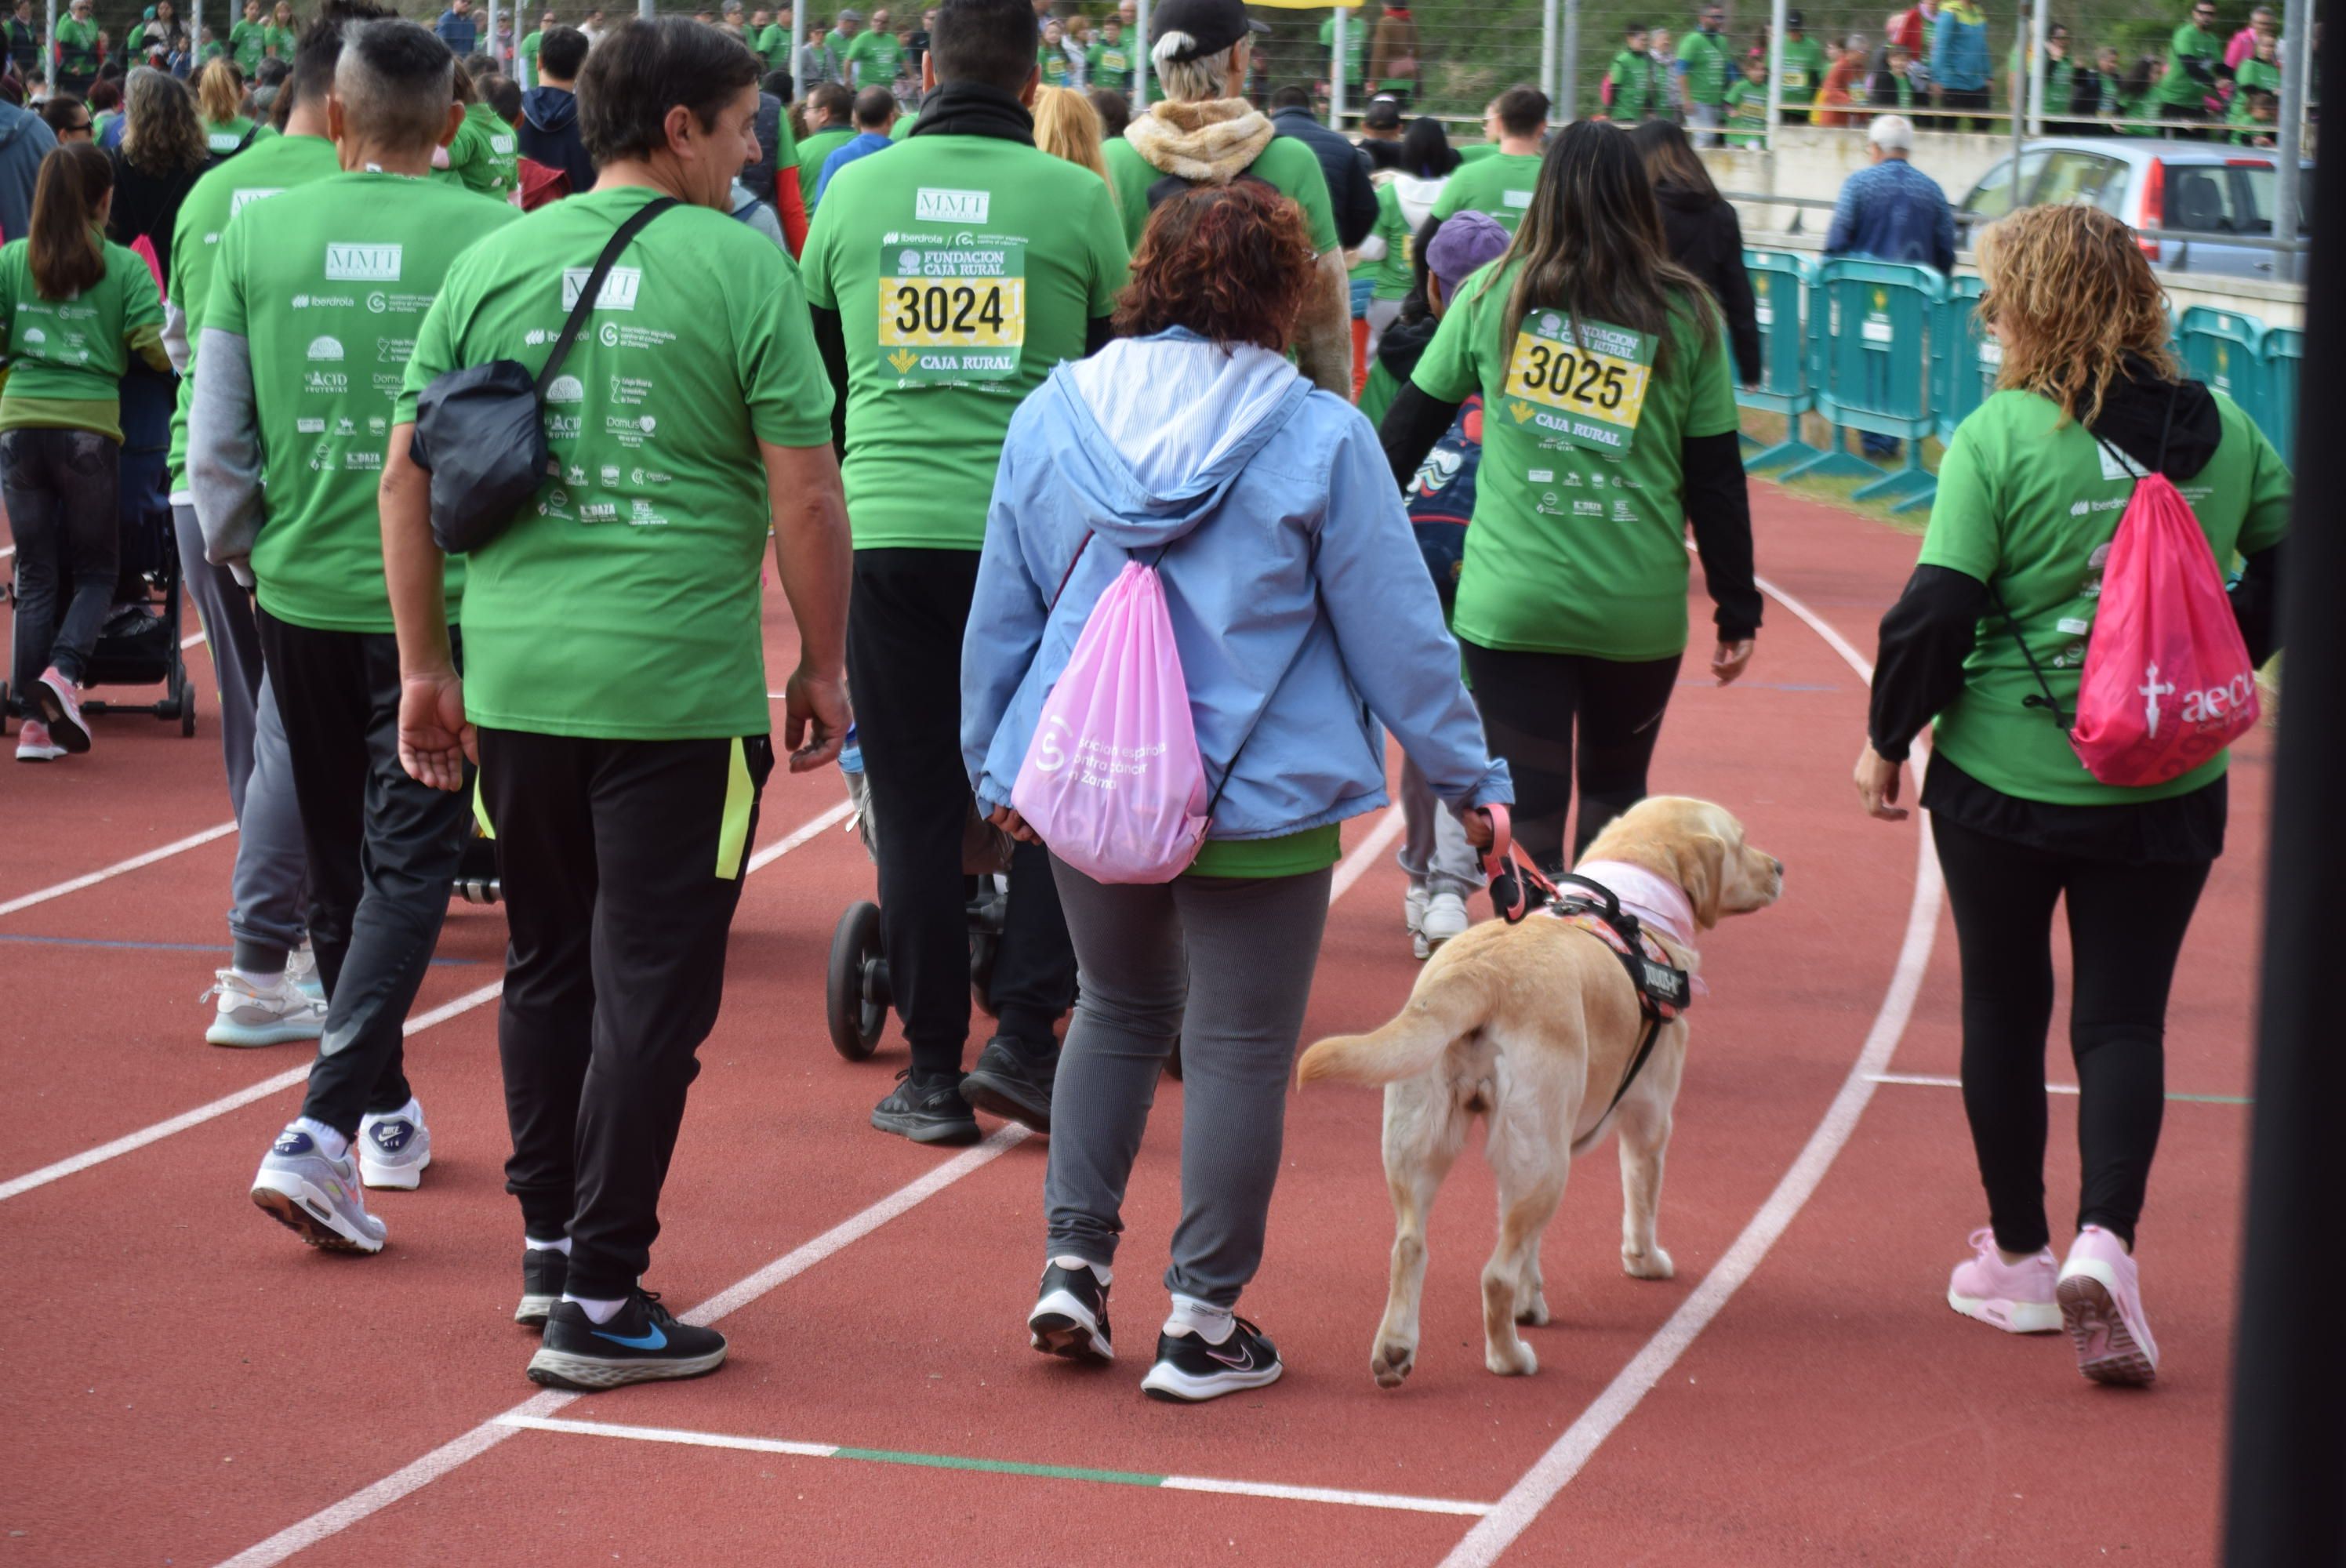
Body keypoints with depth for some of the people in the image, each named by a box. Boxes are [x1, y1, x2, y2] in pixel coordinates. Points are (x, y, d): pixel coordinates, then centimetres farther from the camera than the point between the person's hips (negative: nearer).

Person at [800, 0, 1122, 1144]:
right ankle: (1023, 1038, 3)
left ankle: (933, 1071, 9)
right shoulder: (1076, 199, -1)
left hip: (890, 529, 1)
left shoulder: (855, 192, 5)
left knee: (916, 805, 7)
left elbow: (814, 372, 17)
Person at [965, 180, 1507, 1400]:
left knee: (1119, 1010, 23)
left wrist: (994, 770, 21)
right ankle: (1201, 1323, 9)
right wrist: (1471, 783, 5)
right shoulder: (1322, 440, -10)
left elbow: (999, 619, 8)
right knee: (1238, 1048, 6)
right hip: (1261, 798, -4)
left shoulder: (1051, 419, 1)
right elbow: (1397, 635, -5)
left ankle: (1072, 1264, 16)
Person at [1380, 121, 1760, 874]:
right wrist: (1738, 612, 9)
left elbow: (1410, 423, 7)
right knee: (1616, 791, 22)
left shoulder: (1492, 295, 1)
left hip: (1509, 605, -1)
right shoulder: (1687, 317, 1)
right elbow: (1716, 478, 2)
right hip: (1641, 612, 1)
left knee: (1532, 810, 2)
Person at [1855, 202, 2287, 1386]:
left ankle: (2019, 1260, 23)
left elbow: (1940, 609, -13)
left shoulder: (2000, 437, -13)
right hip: (2167, 785, 2)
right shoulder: (2219, 430, 0)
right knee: (2125, 1017, 6)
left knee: (2005, 1010, 14)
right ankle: (2105, 1241, -16)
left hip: (2007, 775, -2)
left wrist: (1887, 738, -1)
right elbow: (2290, 559, 10)